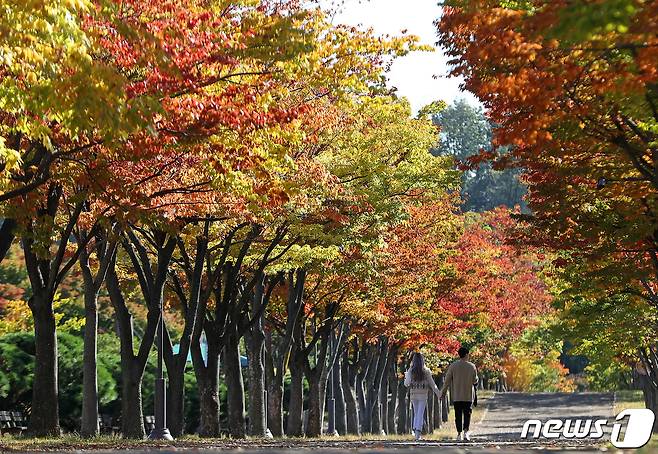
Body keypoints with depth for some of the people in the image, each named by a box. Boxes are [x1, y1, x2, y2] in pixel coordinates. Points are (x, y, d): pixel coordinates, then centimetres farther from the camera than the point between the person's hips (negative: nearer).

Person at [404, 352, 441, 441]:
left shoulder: (410, 371, -2)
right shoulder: (426, 371, -3)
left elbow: (407, 384, -8)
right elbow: (432, 384, -2)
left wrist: (406, 376, 11)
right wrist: (438, 394, 4)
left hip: (413, 395, 1)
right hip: (423, 395, -1)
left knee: (416, 413, 17)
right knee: (420, 414, 0)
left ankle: (415, 429, 11)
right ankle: (418, 431, -11)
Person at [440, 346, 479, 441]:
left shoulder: (453, 366, -4)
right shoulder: (472, 366, -5)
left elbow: (447, 381, -2)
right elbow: (475, 381, 1)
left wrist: (443, 392, 6)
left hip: (456, 396, 1)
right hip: (468, 395, 0)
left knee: (458, 415, 7)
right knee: (467, 414, 5)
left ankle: (459, 433, 7)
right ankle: (466, 431, -11)